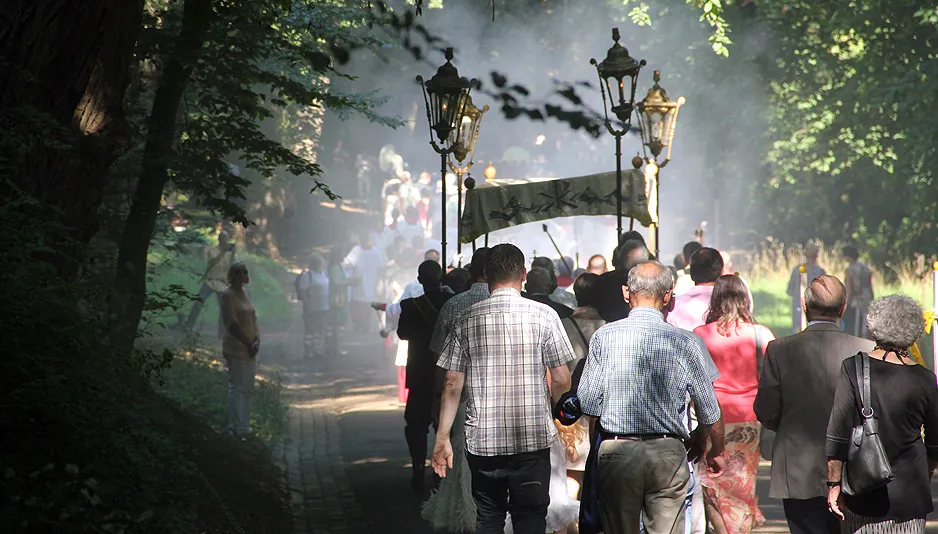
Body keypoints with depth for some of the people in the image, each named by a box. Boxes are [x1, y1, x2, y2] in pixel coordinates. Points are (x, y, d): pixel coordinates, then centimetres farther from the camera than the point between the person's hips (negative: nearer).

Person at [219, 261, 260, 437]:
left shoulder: (245, 293, 13)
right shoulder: (228, 296, -13)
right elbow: (232, 324, -18)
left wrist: (257, 340, -1)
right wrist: (248, 344, -16)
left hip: (249, 349, 8)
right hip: (236, 350, -8)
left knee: (247, 388, 11)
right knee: (237, 388, -6)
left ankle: (243, 425, 19)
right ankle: (237, 428, -2)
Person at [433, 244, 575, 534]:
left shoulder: (467, 321, 2)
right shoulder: (543, 316, -4)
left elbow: (452, 385, 2)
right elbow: (562, 380, -3)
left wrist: (442, 439, 7)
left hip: (482, 441, 2)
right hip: (532, 441, -2)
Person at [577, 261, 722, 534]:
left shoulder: (604, 337, -4)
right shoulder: (685, 342, -4)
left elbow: (587, 402, -4)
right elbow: (709, 411, 2)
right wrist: (698, 441, 23)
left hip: (616, 452, 1)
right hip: (668, 452, 0)